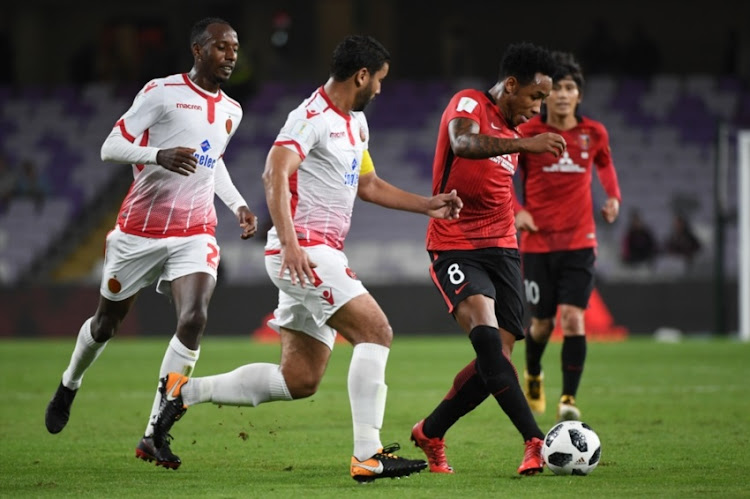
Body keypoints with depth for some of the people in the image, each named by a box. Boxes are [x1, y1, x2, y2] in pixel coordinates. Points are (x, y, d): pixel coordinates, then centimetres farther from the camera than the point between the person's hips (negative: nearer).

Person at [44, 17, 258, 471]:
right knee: (108, 322, 13)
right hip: (140, 229, -3)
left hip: (195, 234, 3)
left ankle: (154, 437, -17)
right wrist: (159, 155, -30)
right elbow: (111, 147, -12)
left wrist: (238, 204, 14)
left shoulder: (231, 111, 10)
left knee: (195, 319, -21)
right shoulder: (162, 93, -9)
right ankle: (69, 388, 46)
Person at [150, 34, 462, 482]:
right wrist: (290, 243, -35)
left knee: (299, 381, 7)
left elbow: (368, 185, 30)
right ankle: (368, 456, -20)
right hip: (305, 252, -10)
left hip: (320, 256, 10)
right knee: (376, 331, -18)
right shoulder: (313, 118, -13)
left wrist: (428, 206, 20)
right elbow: (275, 175, -25)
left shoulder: (356, 122, 19)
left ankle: (186, 391, 16)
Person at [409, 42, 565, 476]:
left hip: (501, 247, 7)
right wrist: (523, 143, -45)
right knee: (486, 331, -27)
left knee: (499, 355, -3)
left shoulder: (513, 128, 17)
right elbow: (463, 143, -32)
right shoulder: (469, 104, -8)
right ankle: (535, 441, -33)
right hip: (454, 247, -7)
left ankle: (430, 434, 17)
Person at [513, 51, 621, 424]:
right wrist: (516, 211, -10)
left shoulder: (594, 134, 1)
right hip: (538, 243, -1)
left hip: (579, 243, 1)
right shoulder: (526, 134, -6)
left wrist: (613, 197, 7)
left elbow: (604, 163, 24)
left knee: (573, 319, -14)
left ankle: (568, 400, -10)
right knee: (542, 323, 6)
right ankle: (533, 375, 39)